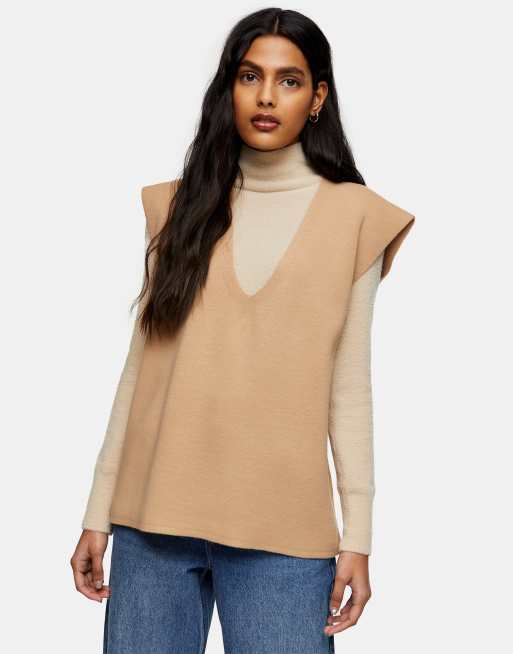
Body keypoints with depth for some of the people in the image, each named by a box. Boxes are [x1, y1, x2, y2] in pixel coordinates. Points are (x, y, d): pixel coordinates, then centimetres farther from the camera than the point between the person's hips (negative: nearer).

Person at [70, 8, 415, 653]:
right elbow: (140, 365, 8)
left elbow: (349, 386, 2)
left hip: (281, 529, -2)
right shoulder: (180, 207, 8)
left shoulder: (353, 216, 3)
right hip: (156, 517, 2)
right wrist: (98, 515, 6)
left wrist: (359, 536, -2)